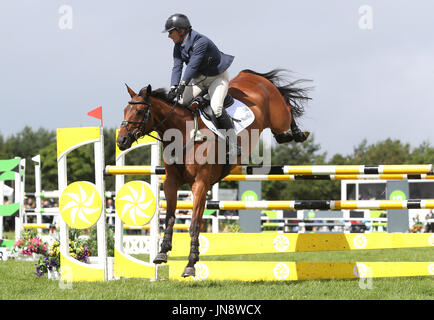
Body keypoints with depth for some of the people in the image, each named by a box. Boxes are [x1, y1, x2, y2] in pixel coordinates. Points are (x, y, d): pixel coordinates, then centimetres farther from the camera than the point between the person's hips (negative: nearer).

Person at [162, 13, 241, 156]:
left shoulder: (201, 42, -27)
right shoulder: (178, 46, -3)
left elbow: (193, 65, -36)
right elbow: (177, 67, -12)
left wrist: (183, 84, -44)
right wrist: (174, 87, -27)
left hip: (217, 77, -7)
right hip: (198, 79, 7)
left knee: (216, 108, -26)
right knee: (178, 102, -10)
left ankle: (233, 143, -15)